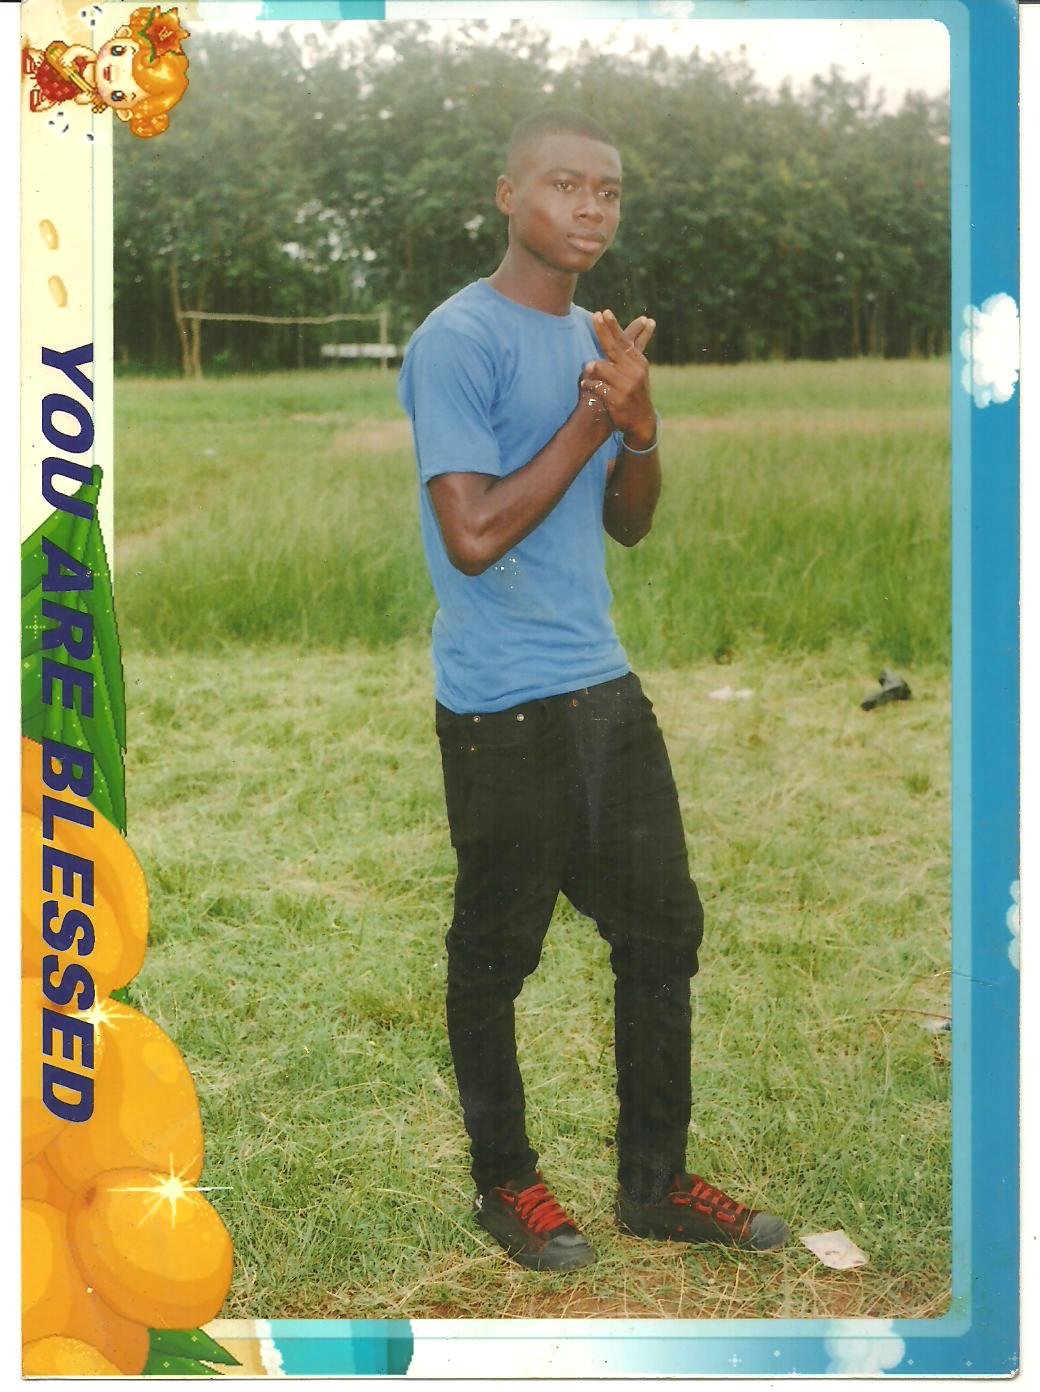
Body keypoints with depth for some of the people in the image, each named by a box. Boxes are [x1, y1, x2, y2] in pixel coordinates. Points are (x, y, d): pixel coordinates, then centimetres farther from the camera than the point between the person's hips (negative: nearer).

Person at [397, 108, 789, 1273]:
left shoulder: (591, 338, 12)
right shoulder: (458, 341, -13)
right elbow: (474, 537, -19)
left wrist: (639, 424, -5)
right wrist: (592, 416, -14)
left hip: (604, 685, 8)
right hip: (502, 706, -8)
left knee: (664, 925, 12)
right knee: (497, 952, 6)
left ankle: (654, 1183, 26)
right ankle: (505, 1182, 25)